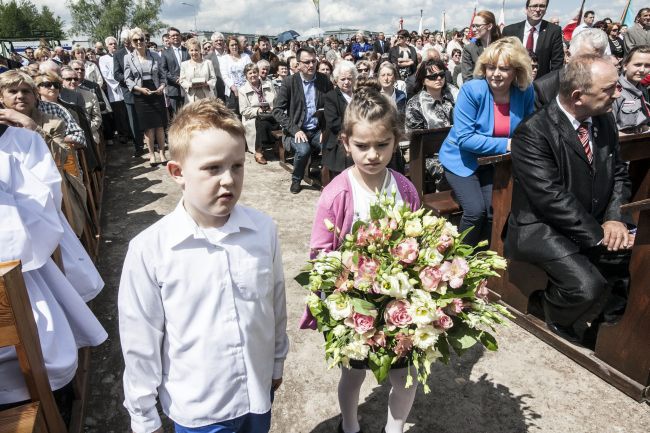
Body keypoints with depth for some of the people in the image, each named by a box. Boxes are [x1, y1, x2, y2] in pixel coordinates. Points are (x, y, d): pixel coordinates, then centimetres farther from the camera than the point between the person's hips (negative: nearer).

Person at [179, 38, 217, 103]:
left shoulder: (208, 63, 14)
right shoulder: (184, 64, 14)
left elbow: (213, 78, 9)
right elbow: (182, 81, 8)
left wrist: (207, 84, -13)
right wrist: (190, 85, -13)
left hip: (207, 97, 0)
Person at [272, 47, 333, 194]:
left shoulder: (324, 80, 4)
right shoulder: (289, 81, -5)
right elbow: (277, 110, -8)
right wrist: (295, 130, -18)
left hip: (318, 130, 2)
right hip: (297, 130, -2)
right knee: (303, 149, -32)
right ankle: (296, 180, -2)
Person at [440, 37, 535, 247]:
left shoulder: (526, 92, -6)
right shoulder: (471, 90, -18)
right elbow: (464, 138, -23)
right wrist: (505, 144, -25)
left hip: (494, 161, 4)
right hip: (461, 159, -3)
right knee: (476, 210, -19)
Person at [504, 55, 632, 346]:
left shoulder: (604, 121, 6)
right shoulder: (533, 133, -19)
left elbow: (618, 174, 11)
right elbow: (551, 198, -23)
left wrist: (614, 219, -7)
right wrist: (599, 236, -19)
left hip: (596, 223, 8)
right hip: (543, 227, -7)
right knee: (587, 287, -26)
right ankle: (560, 325, 11)